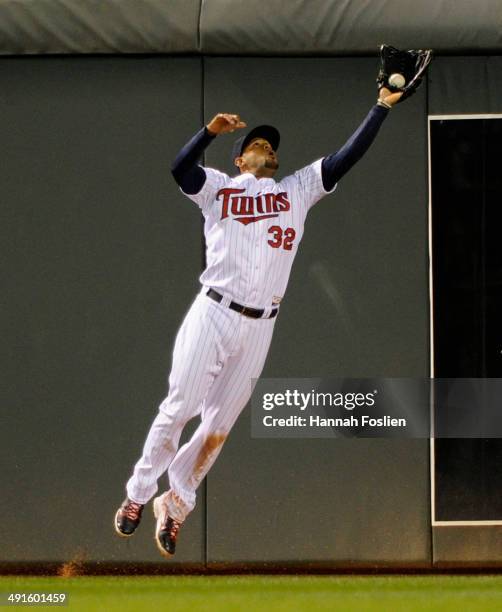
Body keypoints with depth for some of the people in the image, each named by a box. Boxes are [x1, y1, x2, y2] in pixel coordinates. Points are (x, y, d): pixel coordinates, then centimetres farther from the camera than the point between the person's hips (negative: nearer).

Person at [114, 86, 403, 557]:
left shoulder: (298, 190, 17)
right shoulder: (218, 187, 7)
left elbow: (347, 156, 11)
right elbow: (180, 169, -12)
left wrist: (382, 107, 4)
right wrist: (210, 131, -28)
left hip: (260, 327, 3)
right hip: (213, 314, -3)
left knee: (219, 426, 5)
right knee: (179, 409, -5)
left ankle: (175, 504, 16)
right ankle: (139, 495, 9)